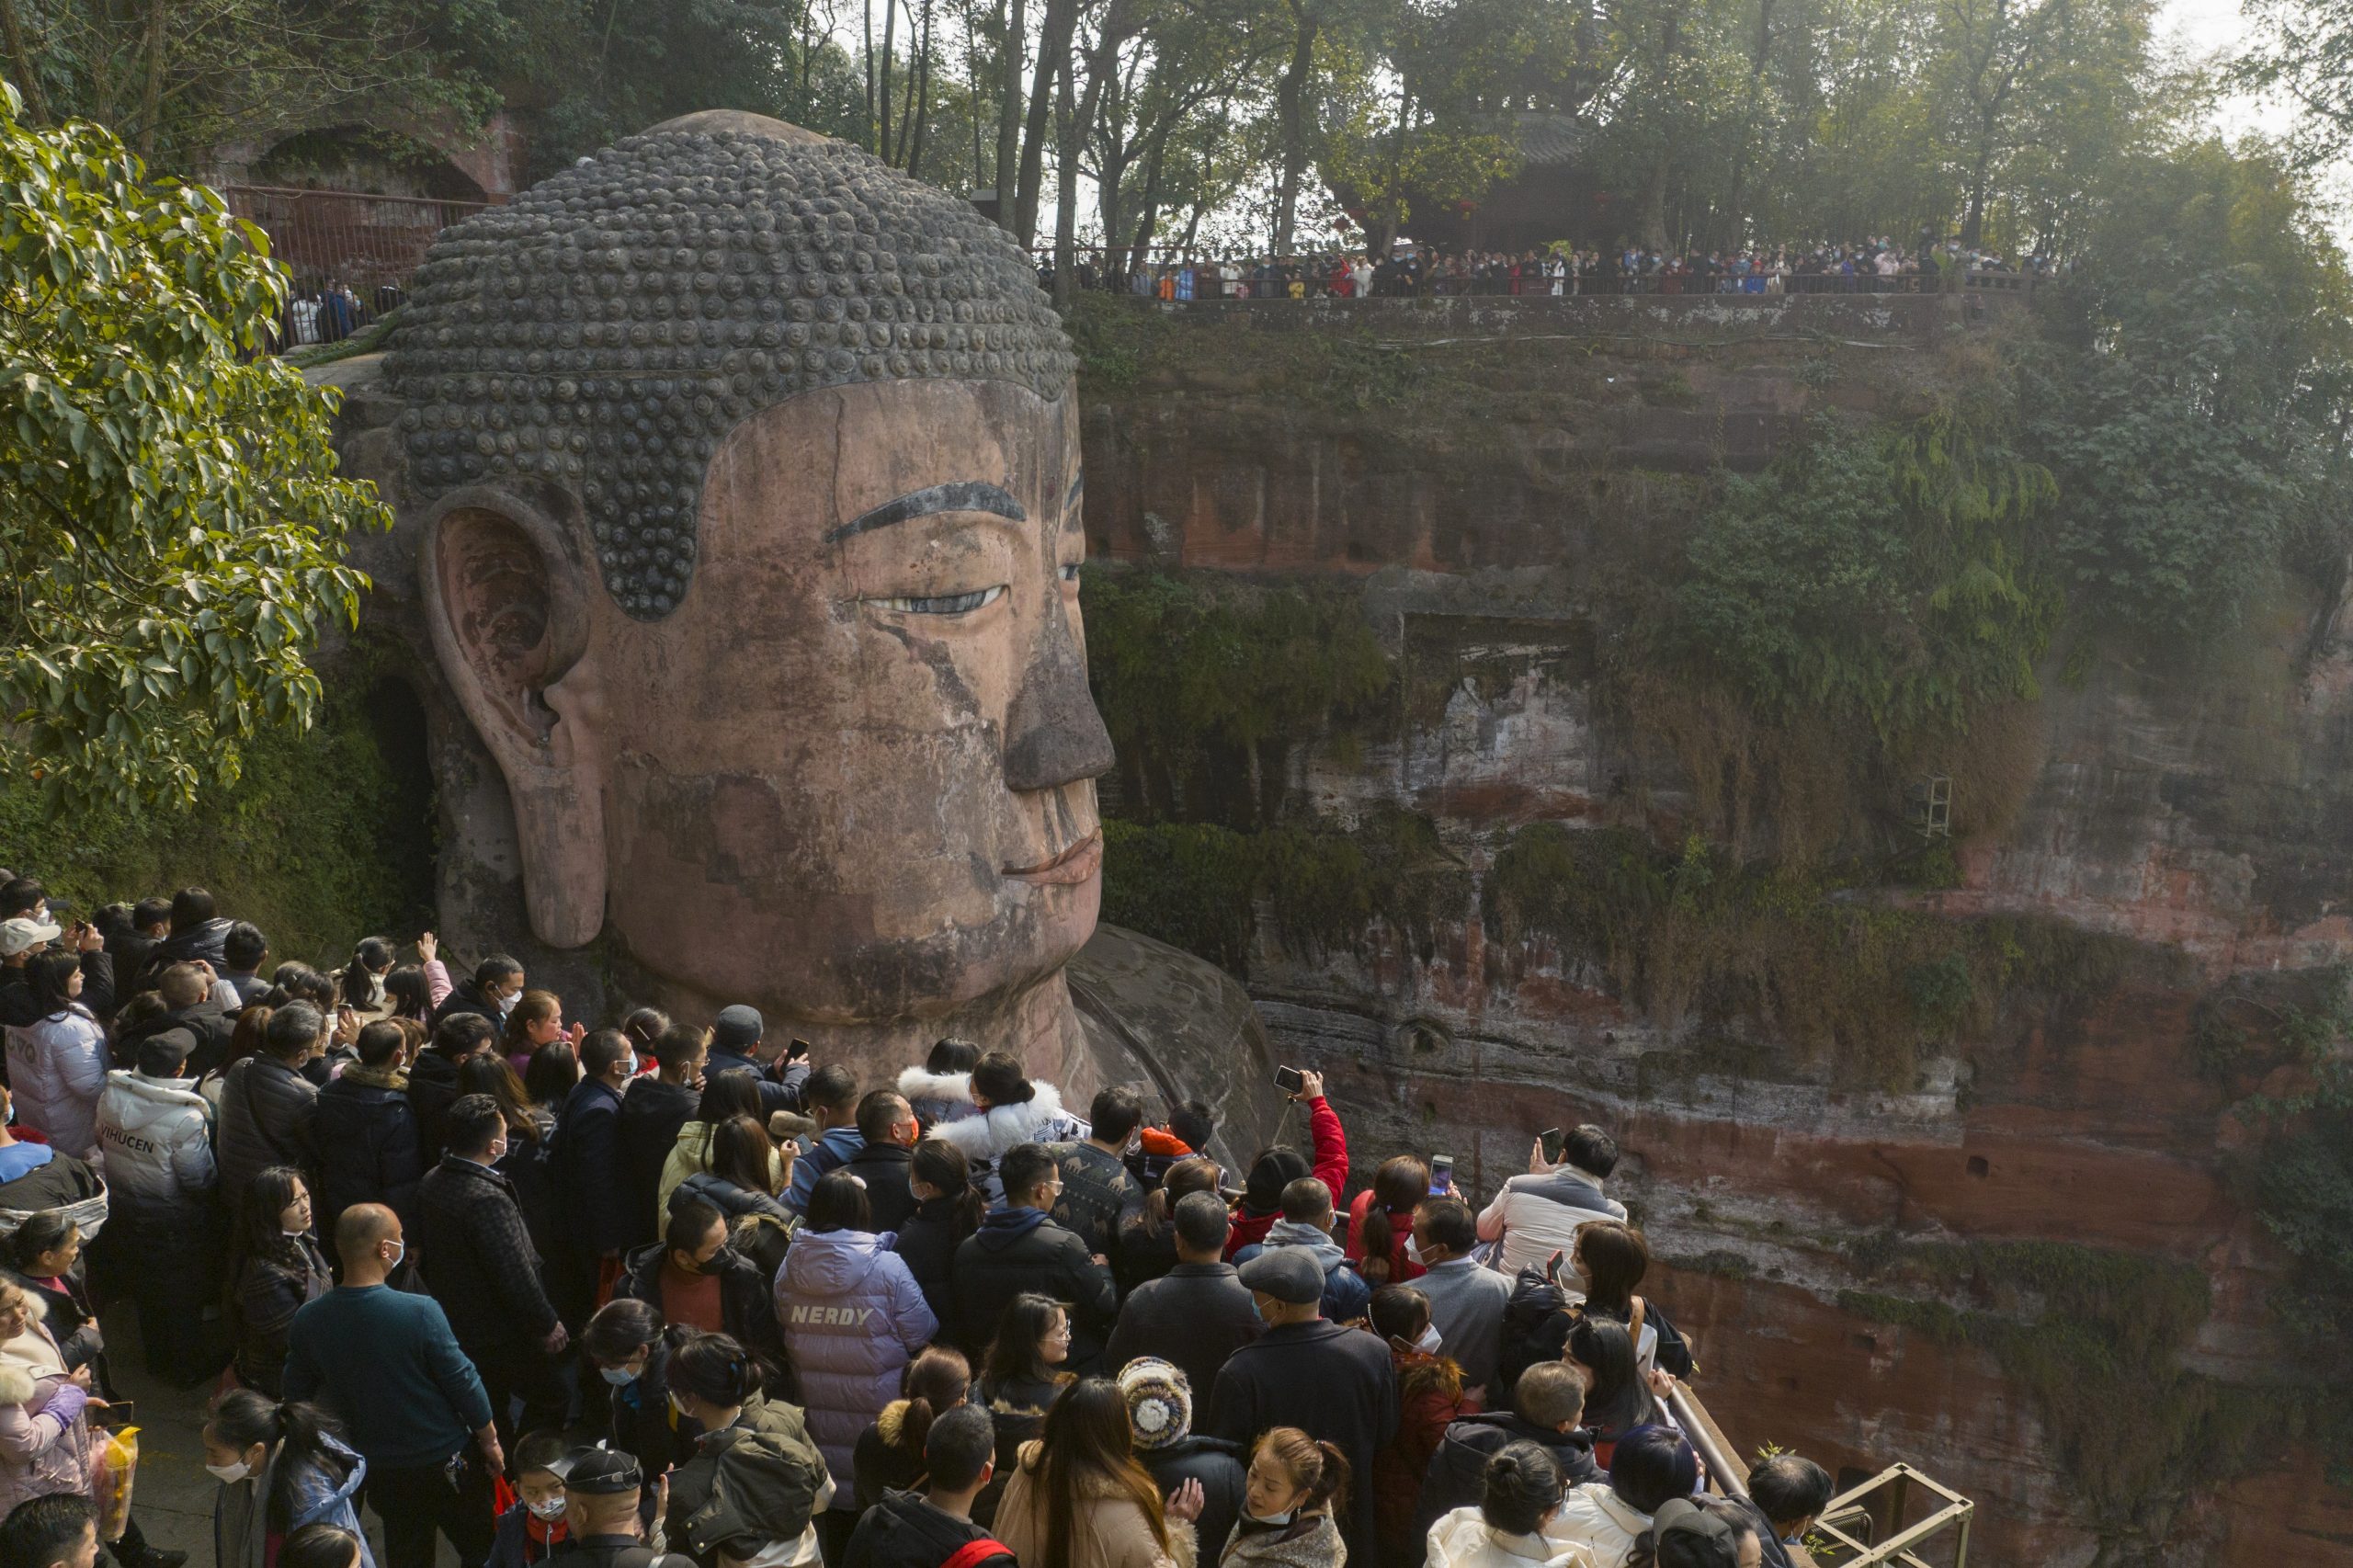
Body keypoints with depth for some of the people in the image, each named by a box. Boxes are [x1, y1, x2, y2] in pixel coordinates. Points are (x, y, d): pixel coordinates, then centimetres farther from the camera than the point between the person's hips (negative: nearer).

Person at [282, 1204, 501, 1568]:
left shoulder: (308, 1321, -13)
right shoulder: (420, 1312, -26)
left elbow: (297, 1396, 1)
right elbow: (463, 1384, -17)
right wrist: (489, 1439, 0)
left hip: (380, 1470, 4)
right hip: (445, 1462, -4)